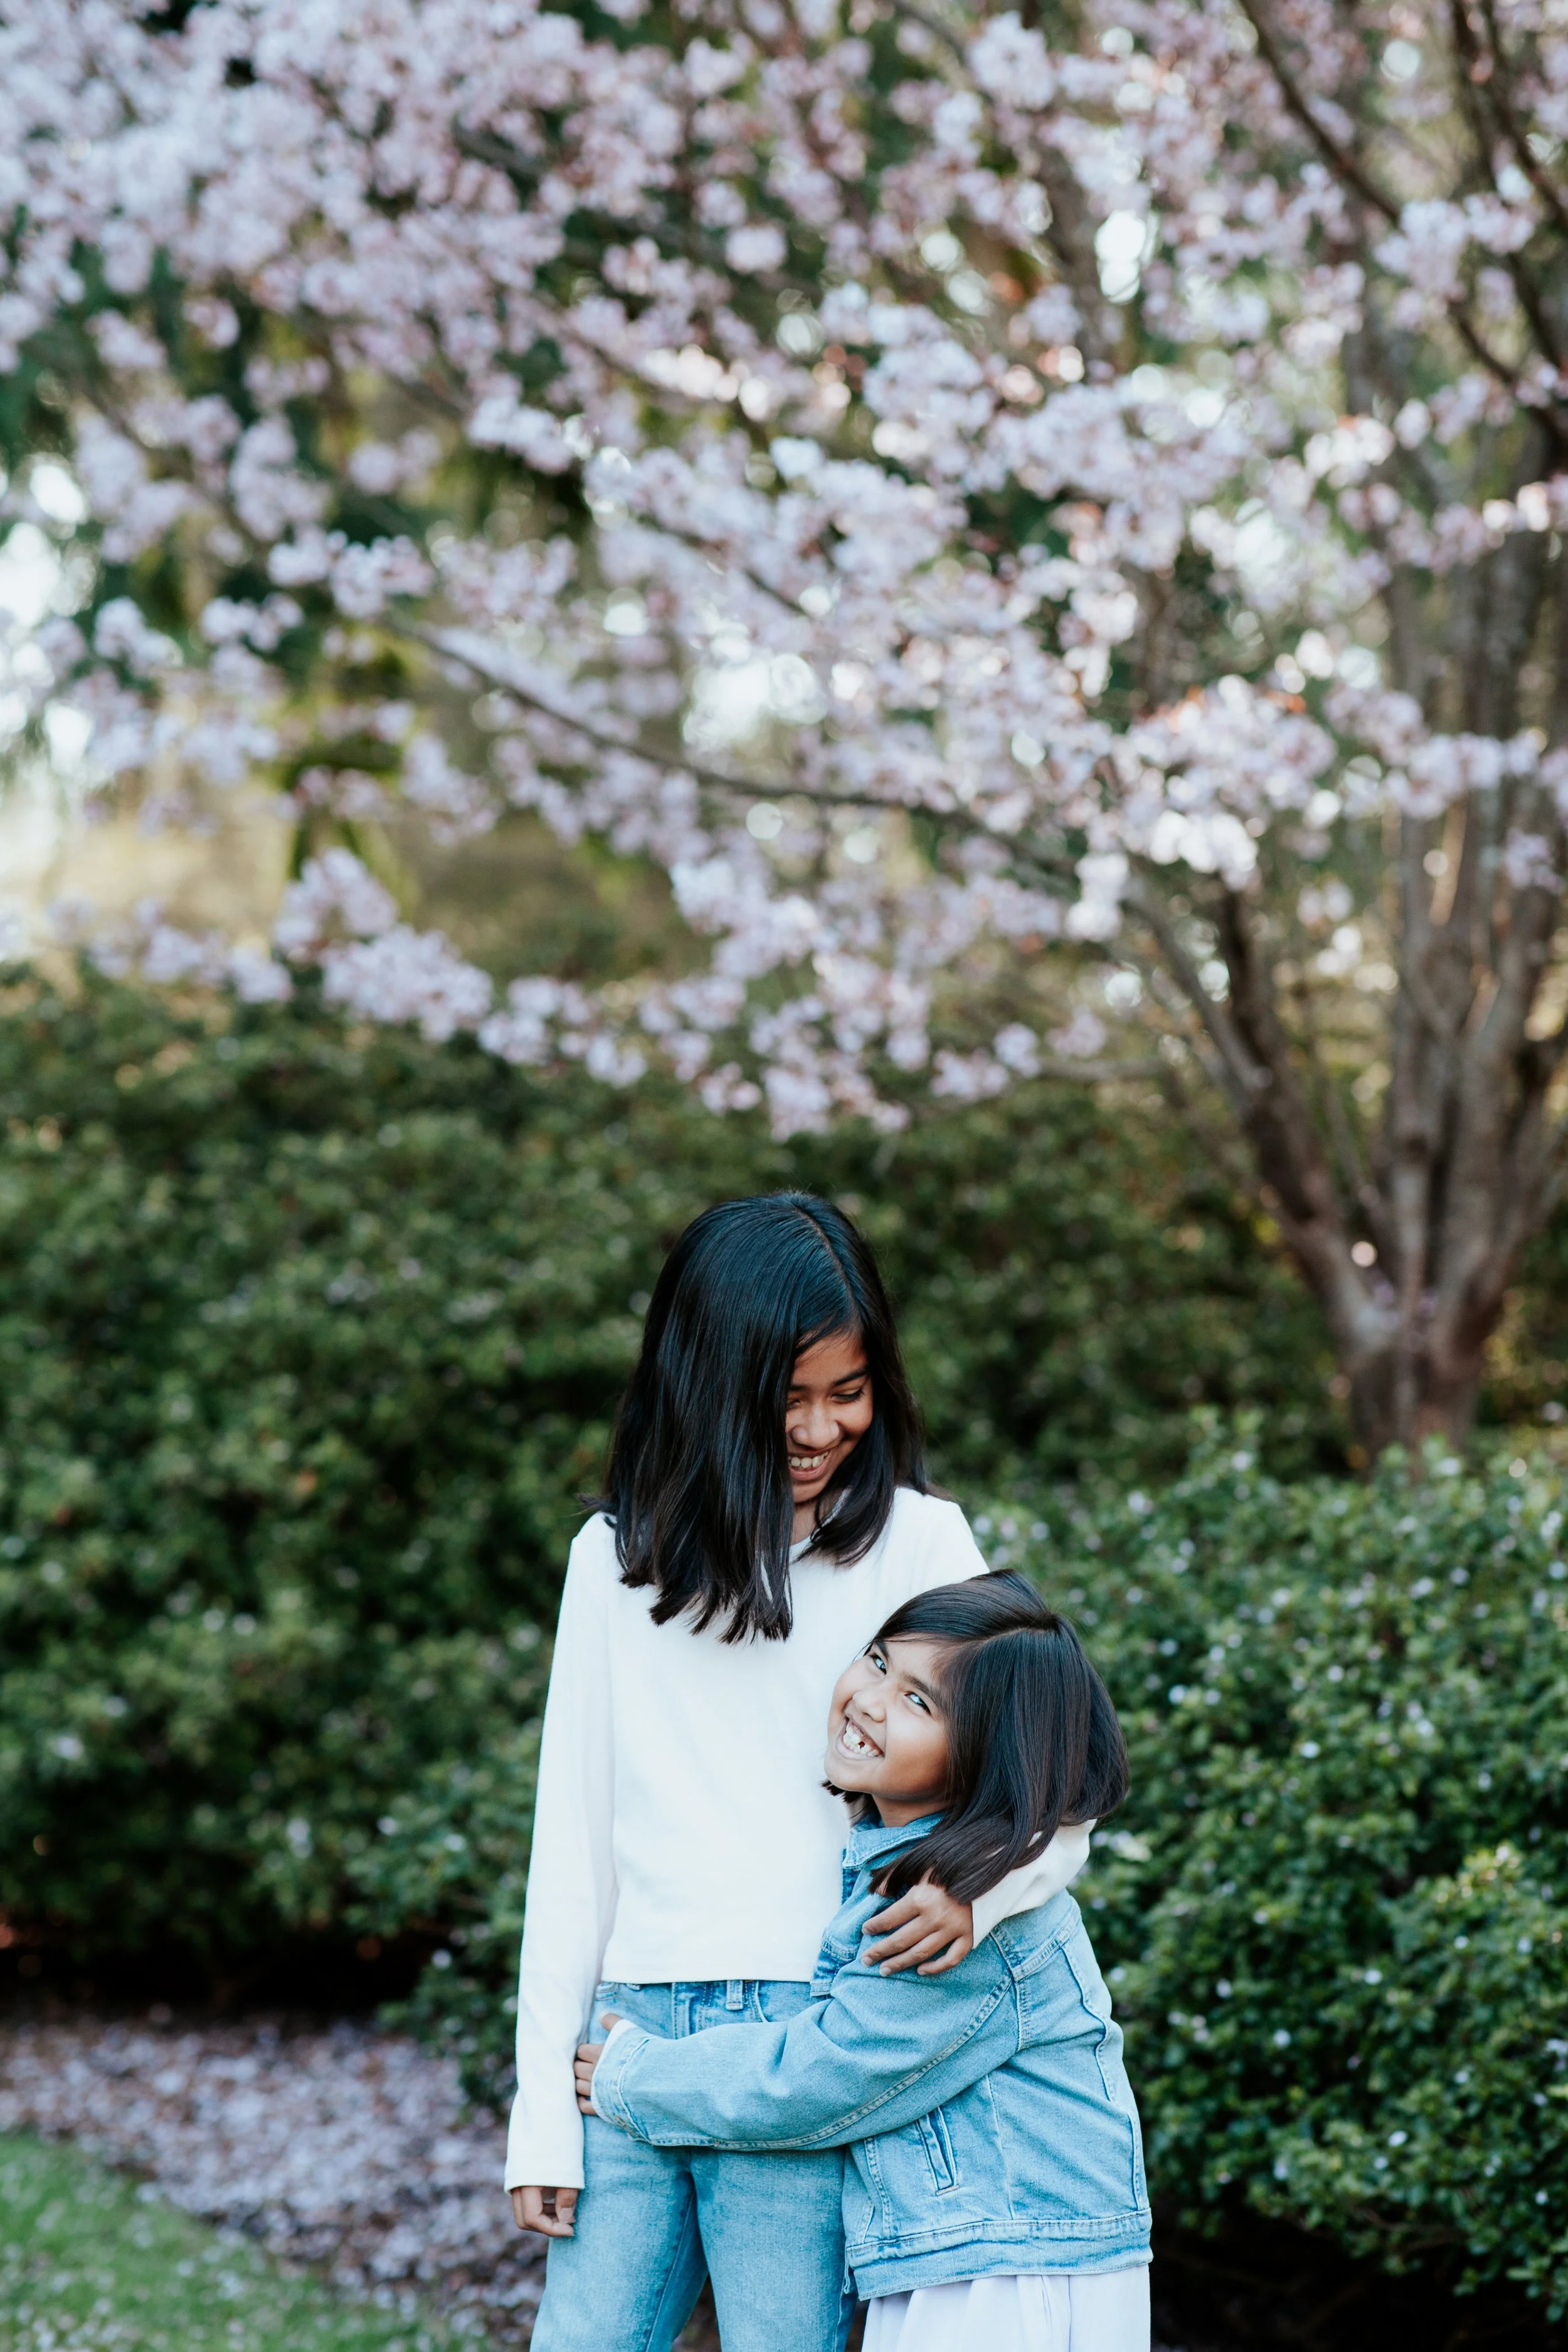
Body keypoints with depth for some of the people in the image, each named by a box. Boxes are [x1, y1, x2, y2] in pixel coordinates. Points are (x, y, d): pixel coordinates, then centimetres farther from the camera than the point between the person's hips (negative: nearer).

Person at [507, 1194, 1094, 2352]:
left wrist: (971, 1893, -21)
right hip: (633, 2038, 3)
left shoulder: (915, 1540, 4)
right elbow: (573, 1836, 13)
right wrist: (543, 2115, 8)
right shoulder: (616, 1559, 13)